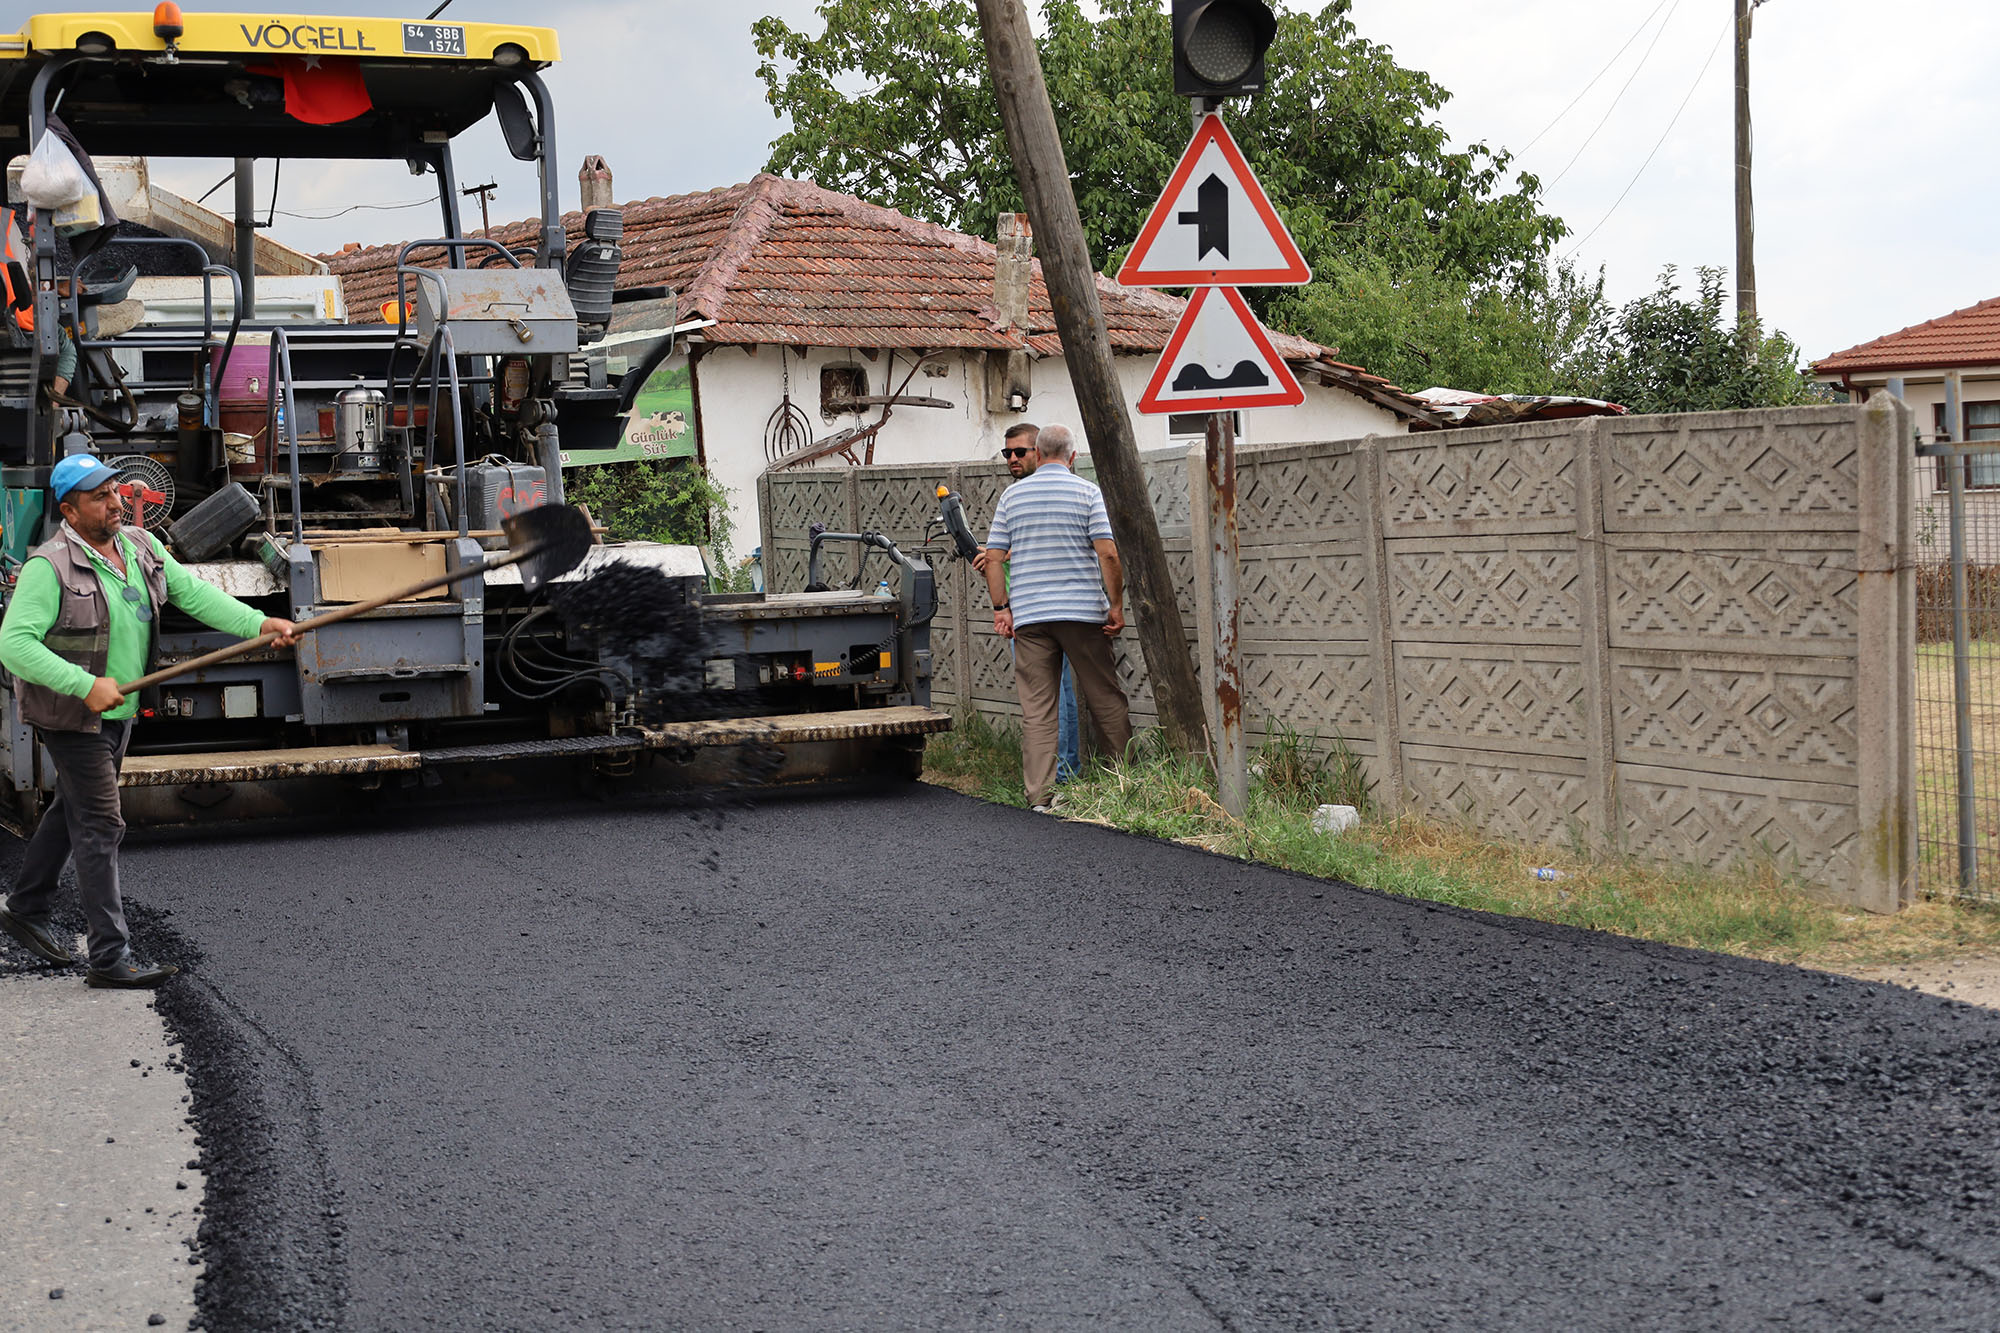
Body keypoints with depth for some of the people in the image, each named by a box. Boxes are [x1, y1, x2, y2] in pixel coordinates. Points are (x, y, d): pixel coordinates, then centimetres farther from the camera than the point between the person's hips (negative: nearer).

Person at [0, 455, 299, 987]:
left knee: (71, 811, 21)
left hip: (119, 713, 8)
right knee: (100, 827, -9)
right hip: (72, 718, -8)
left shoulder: (142, 549, 3)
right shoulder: (49, 568, -20)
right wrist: (85, 685, -32)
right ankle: (109, 957, -7)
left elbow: (193, 593, 1)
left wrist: (259, 623, -12)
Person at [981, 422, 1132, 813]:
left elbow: (994, 558, 5)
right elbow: (1107, 553, -9)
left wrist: (1001, 608, 10)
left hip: (1028, 615, 2)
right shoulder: (1088, 492, 0)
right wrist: (1116, 605, -2)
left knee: (1036, 708, 2)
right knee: (1105, 699, 9)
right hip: (1083, 612, -2)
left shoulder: (1012, 495, 8)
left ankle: (1040, 796, -2)